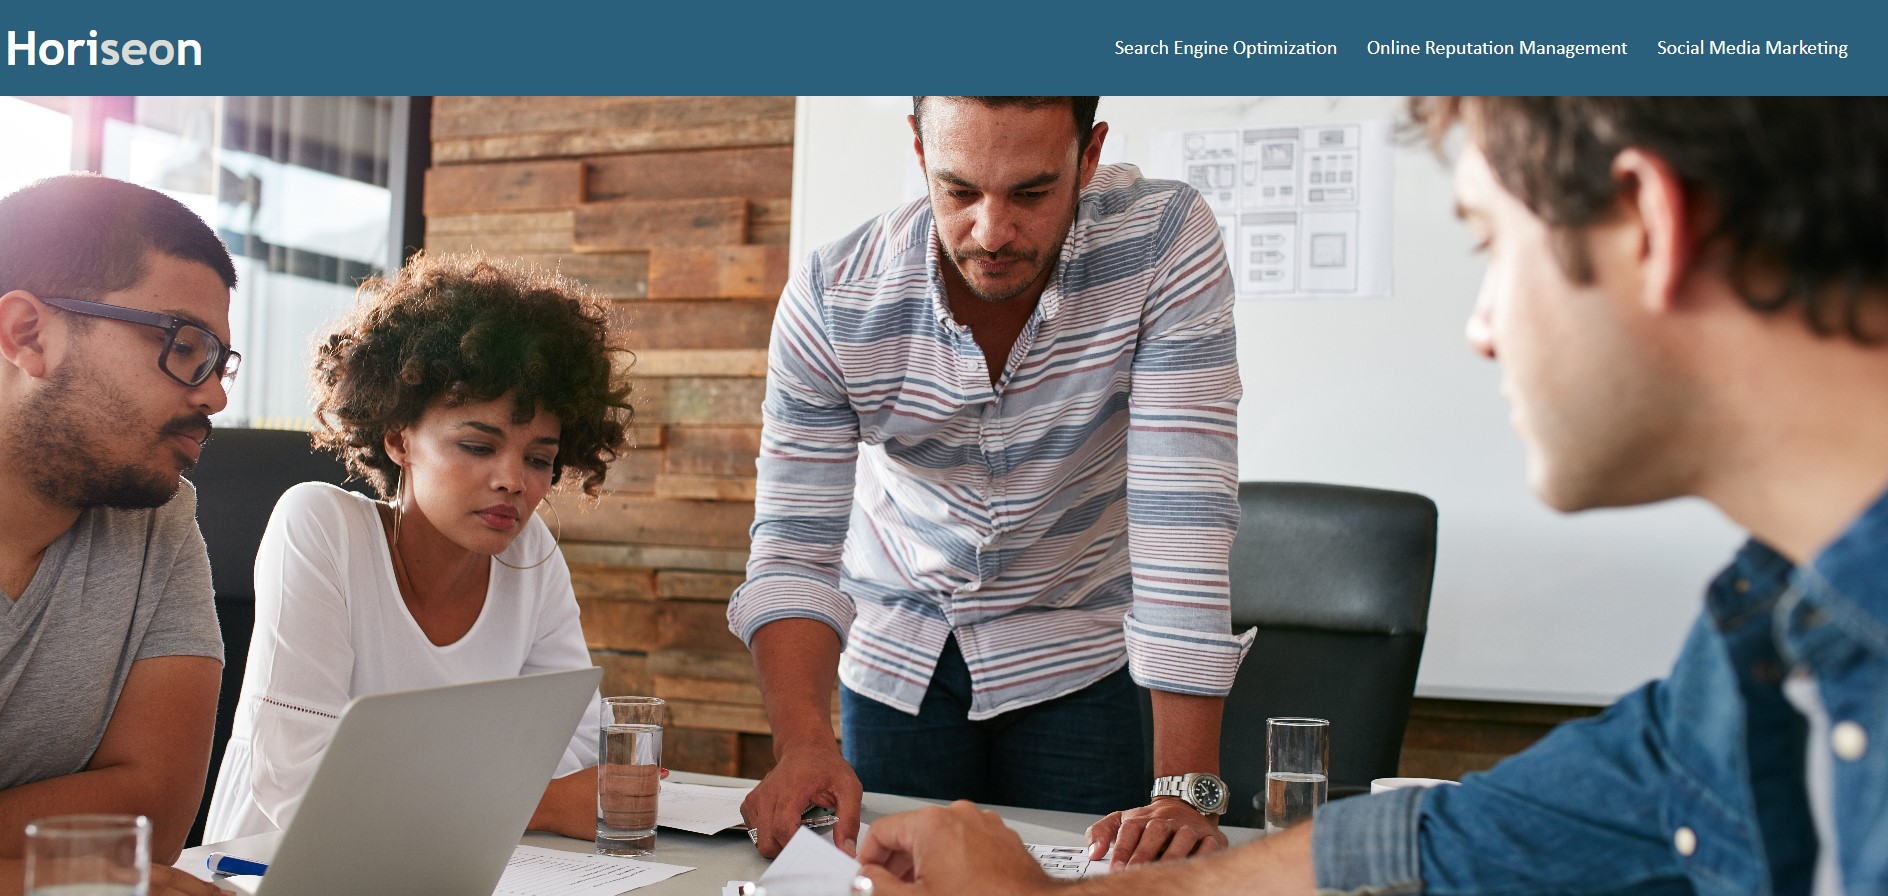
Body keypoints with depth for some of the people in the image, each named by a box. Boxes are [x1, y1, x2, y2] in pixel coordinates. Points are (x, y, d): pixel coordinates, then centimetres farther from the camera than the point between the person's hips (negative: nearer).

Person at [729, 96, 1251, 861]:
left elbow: (1182, 508, -30)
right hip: (895, 653, 2)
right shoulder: (831, 299, -21)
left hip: (1076, 655, -1)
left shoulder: (1165, 240, -25)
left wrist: (1187, 787, -34)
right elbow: (796, 547, -18)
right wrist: (803, 741, -37)